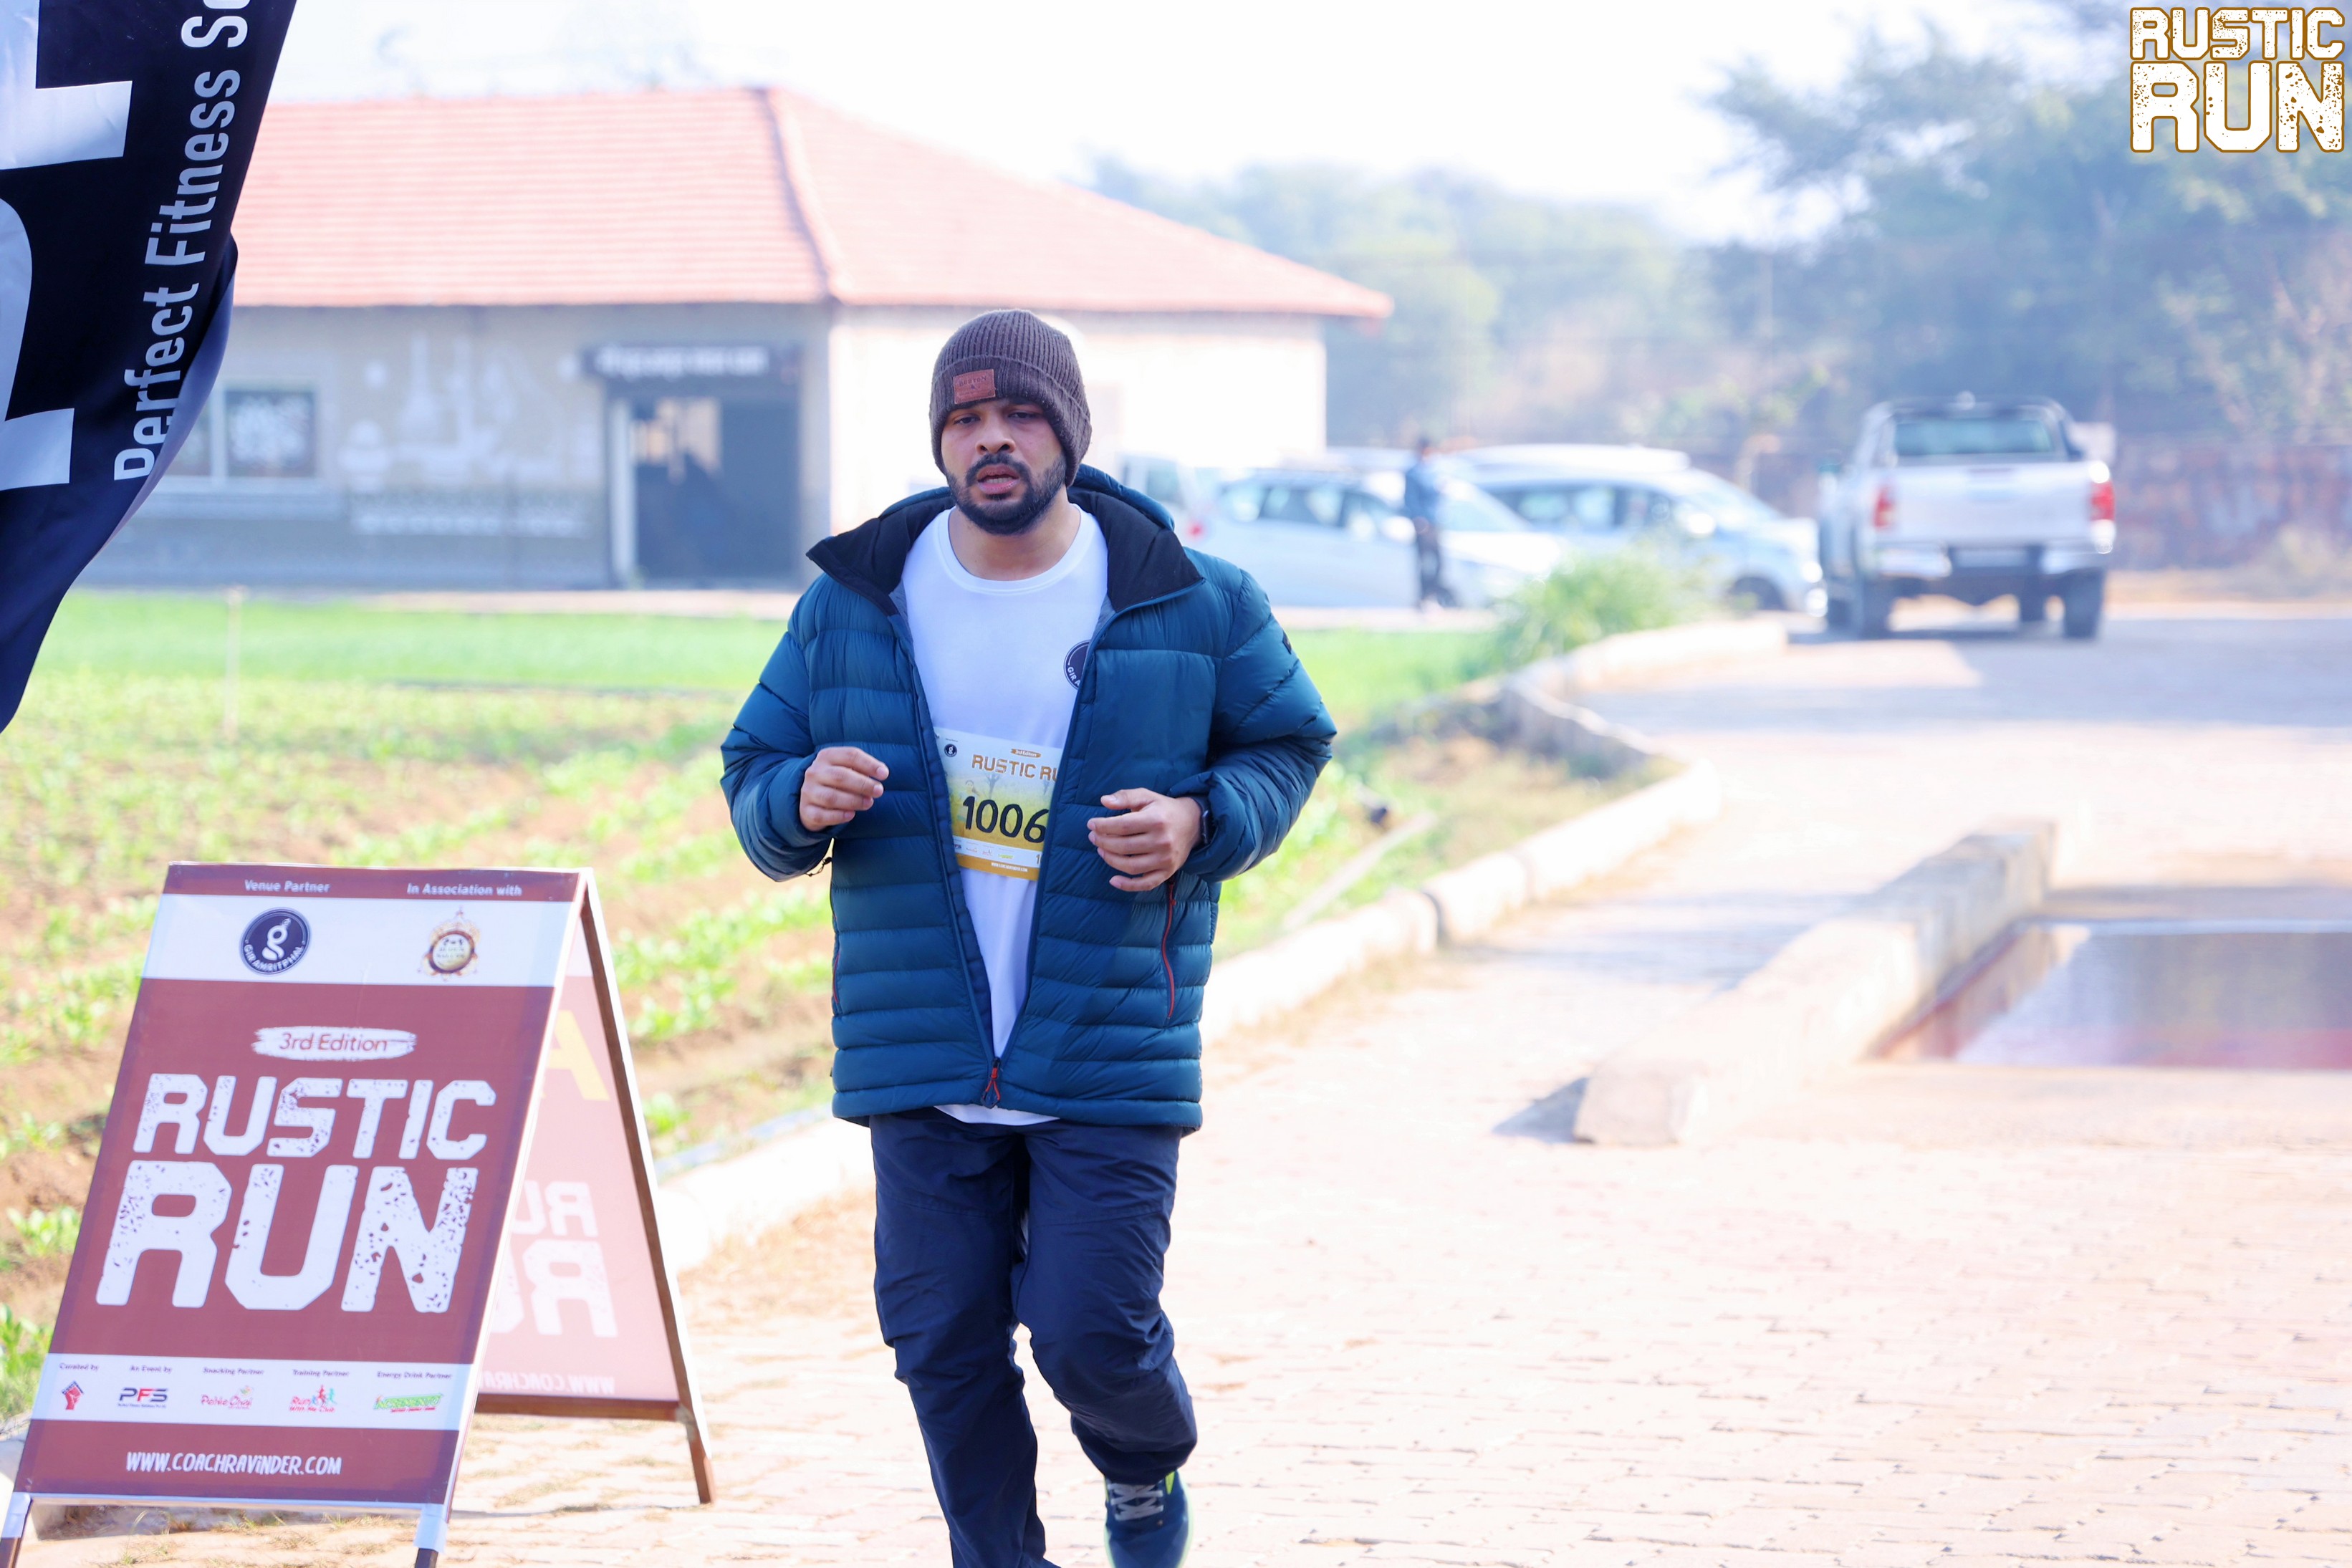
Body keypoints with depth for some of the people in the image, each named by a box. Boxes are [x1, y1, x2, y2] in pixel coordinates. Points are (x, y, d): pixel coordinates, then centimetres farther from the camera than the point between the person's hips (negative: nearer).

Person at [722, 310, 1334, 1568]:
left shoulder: (1191, 605, -2)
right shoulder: (851, 602, 3)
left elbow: (1290, 745, 12)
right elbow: (753, 776, 10)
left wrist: (1200, 823, -9)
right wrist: (801, 802, -15)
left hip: (1111, 1058, -2)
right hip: (924, 1065, 2)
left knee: (1091, 1333, -8)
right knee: (946, 1347, 4)